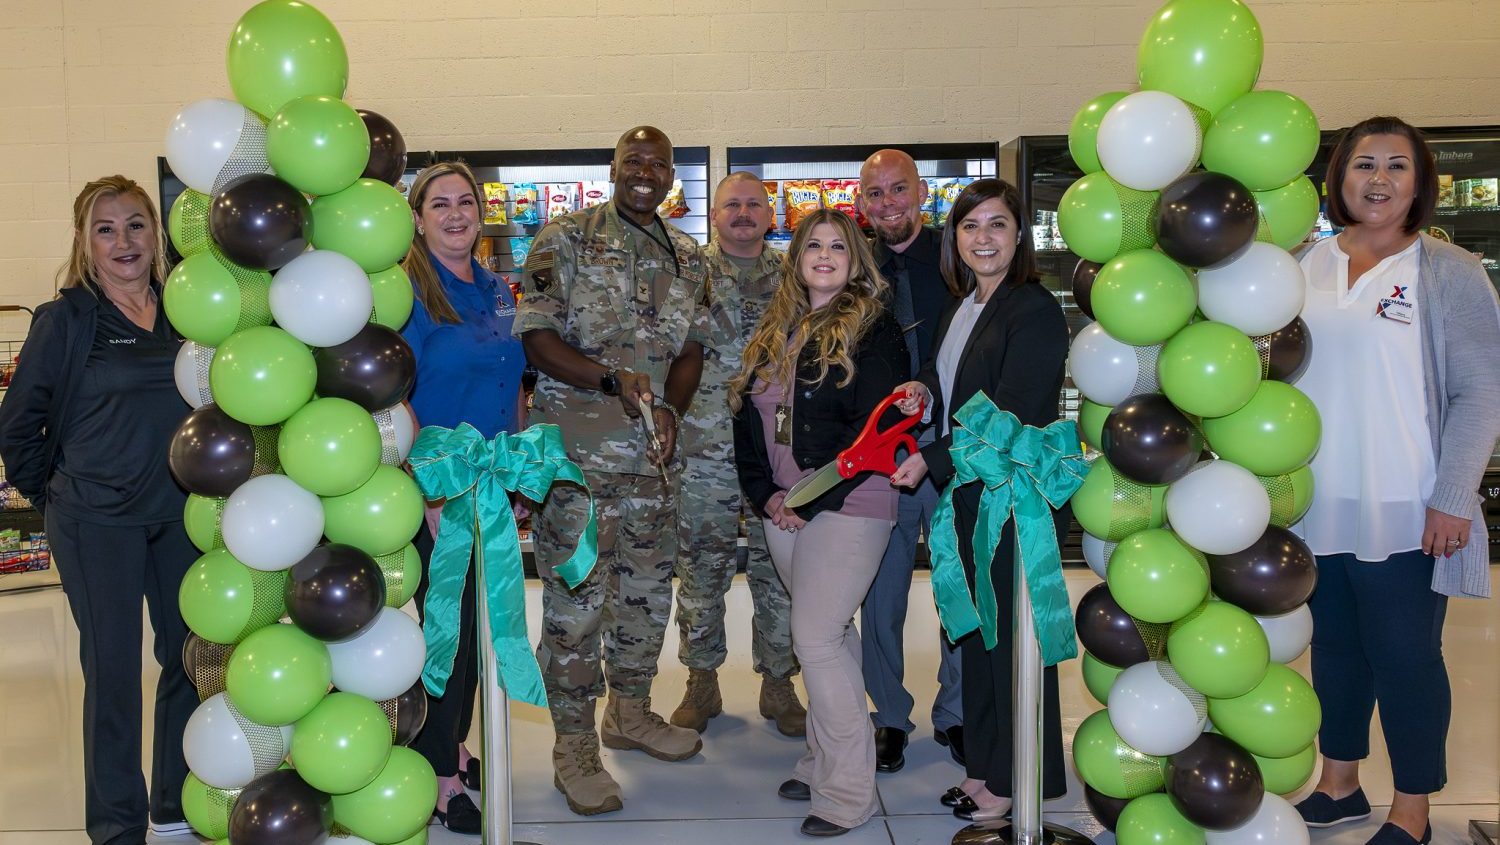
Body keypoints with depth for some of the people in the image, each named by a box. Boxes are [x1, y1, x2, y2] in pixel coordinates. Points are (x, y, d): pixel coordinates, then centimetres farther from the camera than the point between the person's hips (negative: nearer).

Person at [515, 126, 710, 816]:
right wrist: (612, 379, -21)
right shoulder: (566, 239, -3)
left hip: (650, 452, 6)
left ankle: (630, 711, 34)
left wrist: (669, 408, -7)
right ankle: (575, 744, 12)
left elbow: (691, 350, 12)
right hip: (574, 451, -5)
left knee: (648, 589, 15)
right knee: (575, 597, -1)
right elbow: (536, 337, -9)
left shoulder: (689, 259, 12)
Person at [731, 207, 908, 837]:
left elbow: (872, 430, -14)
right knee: (832, 635, 14)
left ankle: (847, 791, 2)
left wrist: (810, 500, -15)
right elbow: (746, 415, 12)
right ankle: (823, 762, 23)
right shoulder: (774, 332, 14)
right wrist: (766, 496, 0)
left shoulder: (873, 331, -6)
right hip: (783, 509, 6)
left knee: (815, 638, -10)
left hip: (846, 507, -6)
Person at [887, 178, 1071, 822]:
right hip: (969, 492, 8)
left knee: (1012, 633, 1)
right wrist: (923, 388, 2)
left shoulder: (1035, 310, -14)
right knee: (977, 629, 14)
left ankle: (1018, 782, 16)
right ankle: (985, 764, 27)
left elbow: (1011, 416, -20)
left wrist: (932, 460, -20)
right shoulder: (962, 307, 13)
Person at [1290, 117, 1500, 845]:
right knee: (1334, 647, 15)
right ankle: (1338, 785, 31)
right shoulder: (1306, 266, 6)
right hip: (1316, 506, 4)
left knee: (1405, 658, 4)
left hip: (1404, 513, -4)